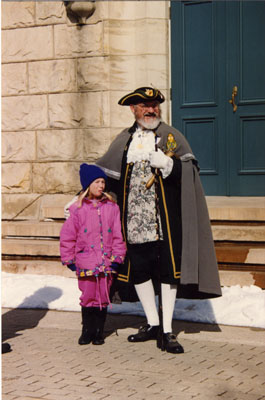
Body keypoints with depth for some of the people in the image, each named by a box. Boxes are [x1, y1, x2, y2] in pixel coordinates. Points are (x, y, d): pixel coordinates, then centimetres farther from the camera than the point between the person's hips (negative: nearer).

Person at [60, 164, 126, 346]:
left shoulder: (112, 207, 4)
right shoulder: (78, 209, -1)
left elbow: (118, 234, 6)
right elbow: (67, 235, 3)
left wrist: (117, 256, 1)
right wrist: (69, 259, 3)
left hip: (106, 262, 1)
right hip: (86, 262, -1)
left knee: (103, 297, 6)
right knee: (88, 296, 2)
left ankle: (99, 332, 18)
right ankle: (87, 330, 18)